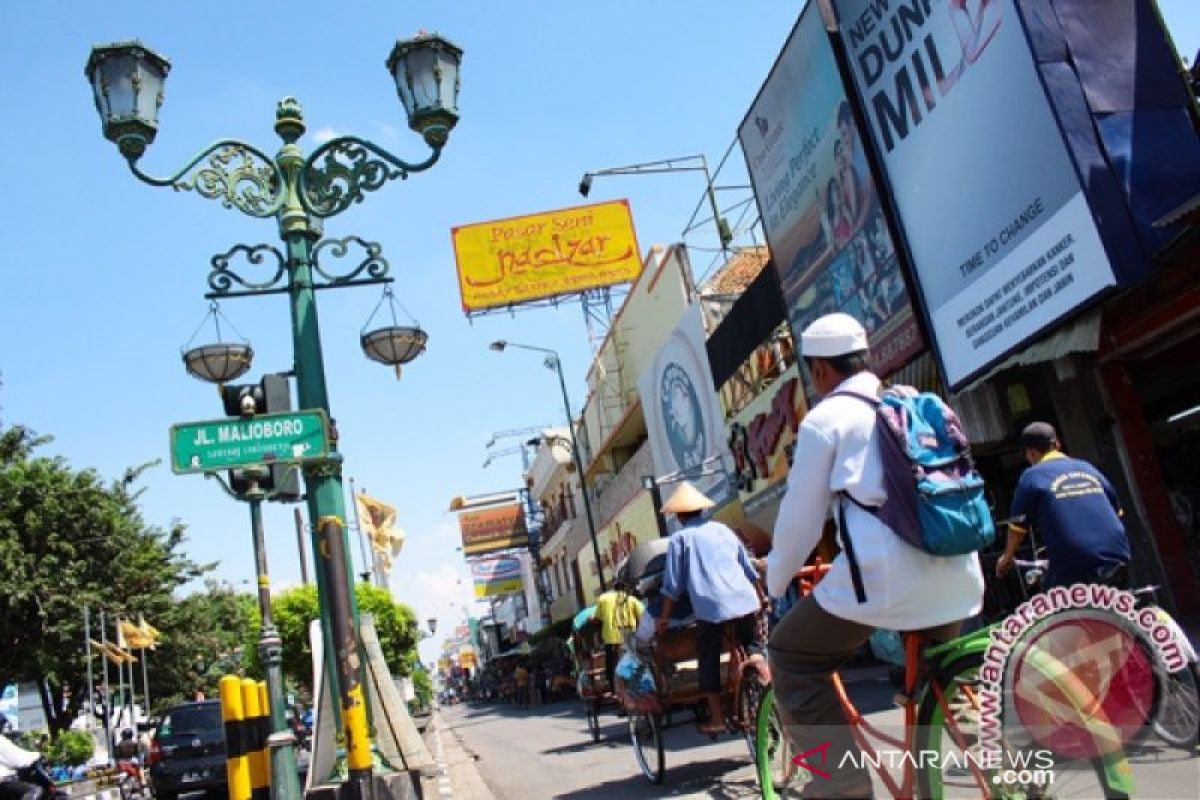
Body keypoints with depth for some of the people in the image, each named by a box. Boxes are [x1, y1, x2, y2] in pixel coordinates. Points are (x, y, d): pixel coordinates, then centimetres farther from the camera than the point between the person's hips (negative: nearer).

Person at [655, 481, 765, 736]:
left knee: (709, 661, 9)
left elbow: (673, 584, 2)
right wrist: (760, 596, 34)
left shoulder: (679, 538, 5)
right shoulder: (721, 528, 17)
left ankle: (717, 718, 10)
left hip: (710, 606, -3)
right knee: (752, 644, 24)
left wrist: (664, 617, 10)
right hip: (744, 600, 3)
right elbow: (749, 568, 21)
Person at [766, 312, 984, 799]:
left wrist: (776, 580, 20)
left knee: (790, 659, 10)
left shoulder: (825, 418, 1)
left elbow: (801, 517, 3)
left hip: (886, 576, -7)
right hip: (959, 576, 7)